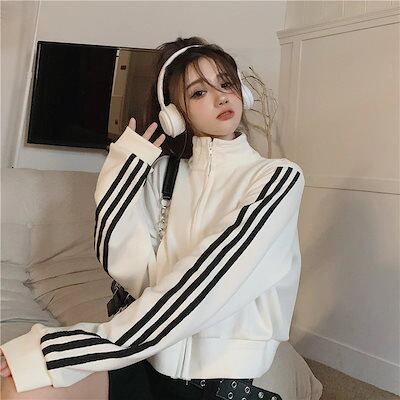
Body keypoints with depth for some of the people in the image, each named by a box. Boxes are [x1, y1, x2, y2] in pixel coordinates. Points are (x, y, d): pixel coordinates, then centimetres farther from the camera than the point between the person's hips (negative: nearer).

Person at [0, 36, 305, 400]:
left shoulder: (278, 177, -5)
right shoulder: (165, 173, 5)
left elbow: (212, 279, -20)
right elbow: (135, 269, -7)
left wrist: (78, 346, -23)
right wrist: (128, 162, -9)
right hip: (148, 359, 2)